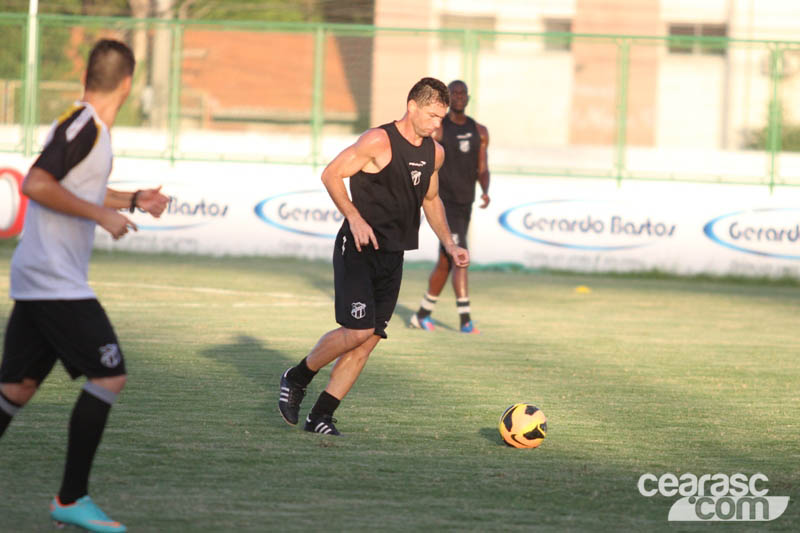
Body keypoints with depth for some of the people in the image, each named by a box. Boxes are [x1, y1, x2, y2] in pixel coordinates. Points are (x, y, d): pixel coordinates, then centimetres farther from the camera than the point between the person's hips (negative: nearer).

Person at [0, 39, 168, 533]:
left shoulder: (88, 126, 15)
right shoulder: (83, 126, -14)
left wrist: (132, 200, 31)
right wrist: (101, 214, -22)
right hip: (56, 283, -10)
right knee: (109, 376, -7)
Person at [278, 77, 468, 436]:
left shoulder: (434, 153, 11)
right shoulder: (378, 141, -12)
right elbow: (331, 174, -12)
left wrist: (449, 245, 19)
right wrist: (355, 218, -22)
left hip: (392, 257, 7)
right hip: (358, 250, -7)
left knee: (370, 338, 1)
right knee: (358, 330, -18)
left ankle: (320, 416, 7)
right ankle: (296, 379, 7)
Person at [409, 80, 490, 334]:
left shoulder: (479, 132, 10)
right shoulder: (436, 129, -6)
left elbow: (482, 170, 9)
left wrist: (485, 192, -10)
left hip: (465, 206, 7)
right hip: (444, 205, -7)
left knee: (445, 263, 14)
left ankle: (422, 315, 28)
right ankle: (465, 320, -18)